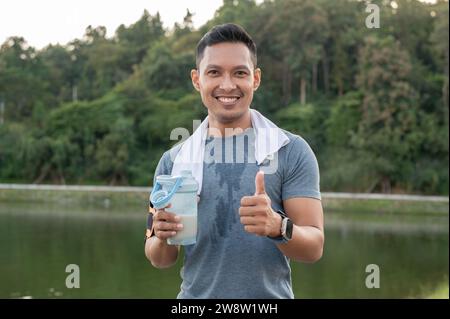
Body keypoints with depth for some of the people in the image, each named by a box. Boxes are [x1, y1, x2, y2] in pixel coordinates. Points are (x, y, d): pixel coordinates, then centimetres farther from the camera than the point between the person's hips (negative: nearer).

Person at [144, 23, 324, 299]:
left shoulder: (292, 151, -9)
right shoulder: (173, 160, -2)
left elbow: (314, 247, -12)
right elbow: (161, 260, 3)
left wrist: (278, 226, -32)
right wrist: (161, 238, -18)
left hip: (270, 295, -1)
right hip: (196, 294, 2)